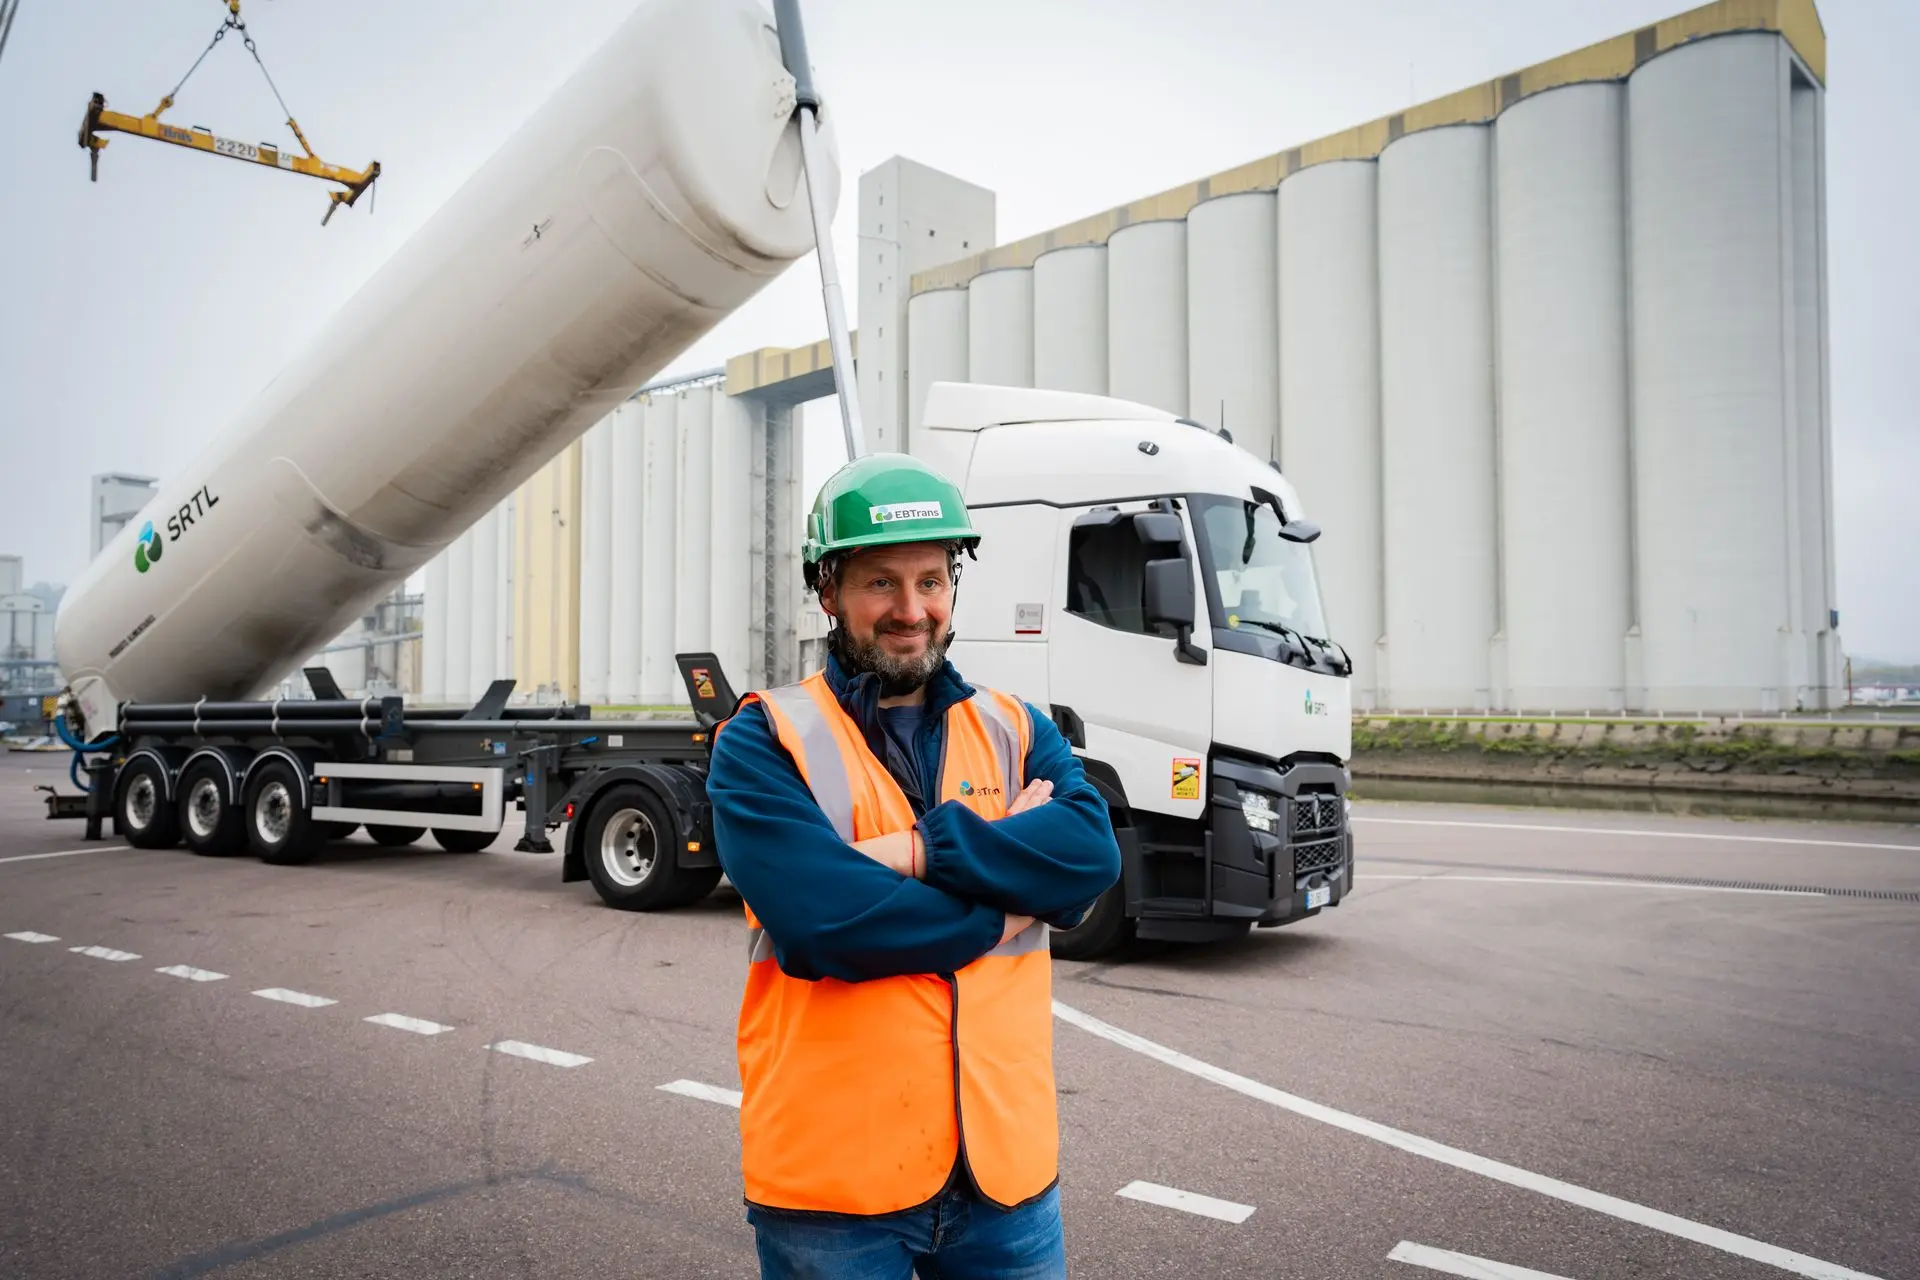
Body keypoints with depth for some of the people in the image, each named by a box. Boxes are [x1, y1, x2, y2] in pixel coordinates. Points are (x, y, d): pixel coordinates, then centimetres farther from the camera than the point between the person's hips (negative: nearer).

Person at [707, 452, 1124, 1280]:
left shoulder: (1012, 730, 7)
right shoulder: (763, 742, -7)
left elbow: (1092, 852, -11)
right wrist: (1009, 892, -13)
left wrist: (923, 850, -21)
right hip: (832, 1178, -3)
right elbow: (818, 921, -21)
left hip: (1007, 1166, 4)